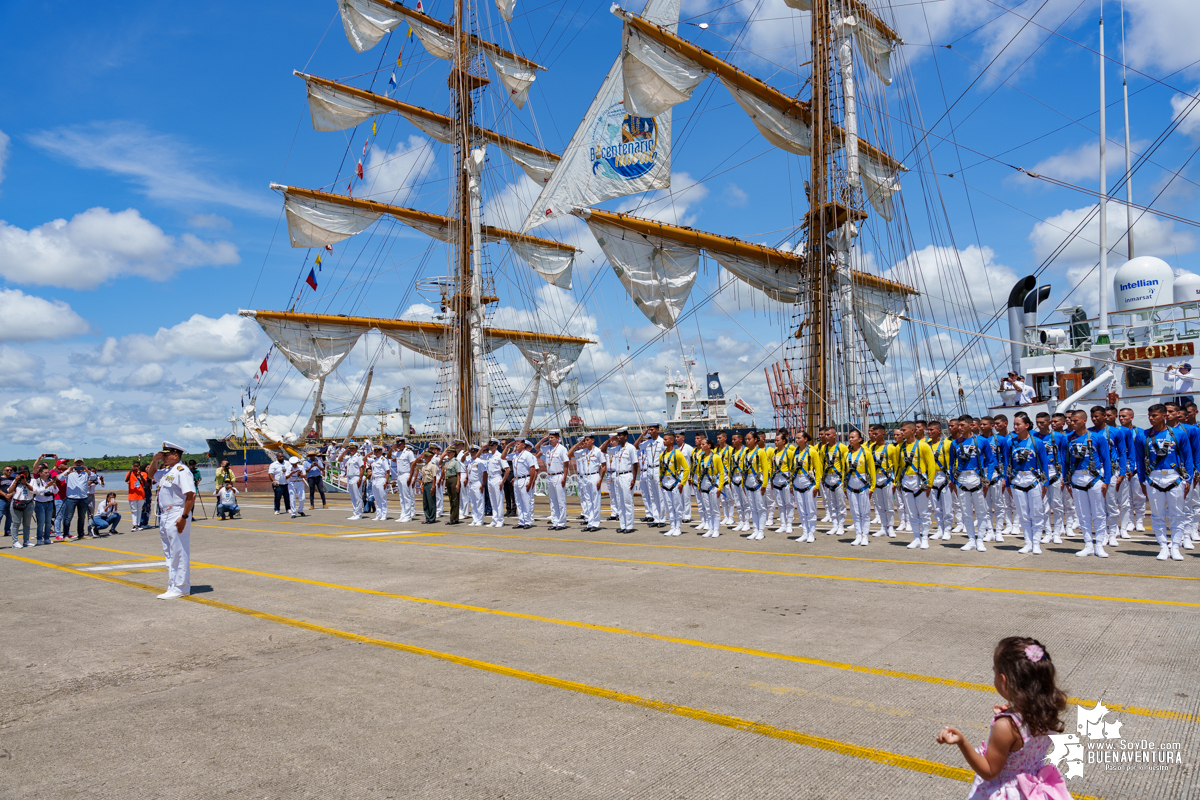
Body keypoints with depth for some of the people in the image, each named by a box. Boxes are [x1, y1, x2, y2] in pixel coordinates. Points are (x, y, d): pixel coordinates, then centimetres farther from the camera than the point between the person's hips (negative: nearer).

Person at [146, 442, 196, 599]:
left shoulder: (182, 471, -14)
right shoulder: (166, 471, 15)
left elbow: (191, 495, -22)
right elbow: (151, 473, 37)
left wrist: (184, 517, -25)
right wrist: (154, 460, 17)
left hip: (177, 516, -11)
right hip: (165, 516, 11)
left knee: (179, 554, -6)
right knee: (170, 554, 15)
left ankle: (180, 588, -2)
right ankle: (173, 587, 23)